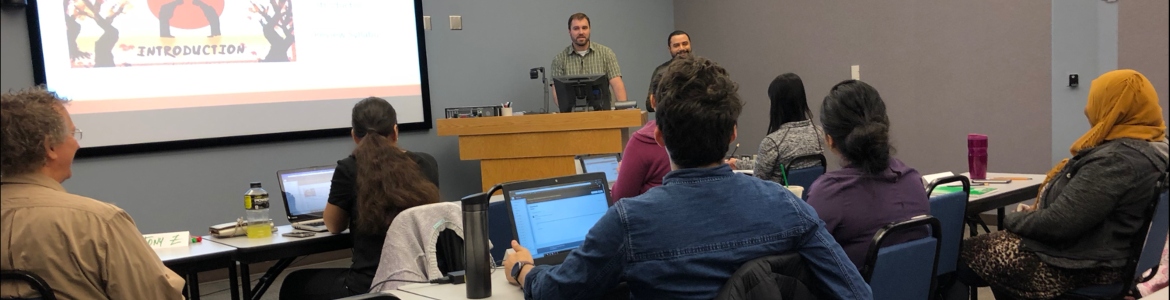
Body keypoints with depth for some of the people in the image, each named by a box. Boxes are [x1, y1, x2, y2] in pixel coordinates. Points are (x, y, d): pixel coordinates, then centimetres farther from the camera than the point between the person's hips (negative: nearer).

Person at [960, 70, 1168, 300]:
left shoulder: (1117, 160, -28)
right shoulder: (1149, 149, 7)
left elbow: (1058, 223, -27)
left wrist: (1013, 219, -9)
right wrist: (1036, 213, 6)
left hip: (1080, 267, -10)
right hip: (1095, 255, 10)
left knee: (962, 256, -3)